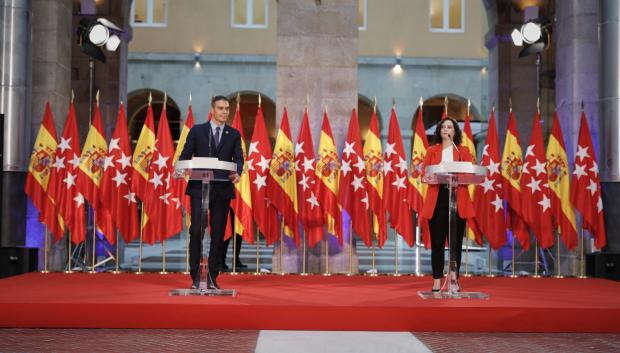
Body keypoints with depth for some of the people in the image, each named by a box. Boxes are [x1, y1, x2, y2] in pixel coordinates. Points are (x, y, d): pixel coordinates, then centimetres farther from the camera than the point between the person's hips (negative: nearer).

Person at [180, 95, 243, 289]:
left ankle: (212, 277, 12)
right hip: (199, 188, -2)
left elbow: (238, 158, 1)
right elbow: (185, 155, 5)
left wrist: (237, 173, -21)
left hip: (223, 189, 2)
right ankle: (195, 276, 3)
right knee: (196, 230, -7)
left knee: (218, 234, 4)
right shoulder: (197, 130, 7)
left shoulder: (234, 134, 11)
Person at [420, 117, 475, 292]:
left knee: (456, 242, 2)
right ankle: (437, 281, 4)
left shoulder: (463, 151, 11)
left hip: (458, 199, 0)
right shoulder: (431, 151, 11)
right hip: (437, 199, 0)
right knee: (437, 242, -1)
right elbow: (424, 175, 4)